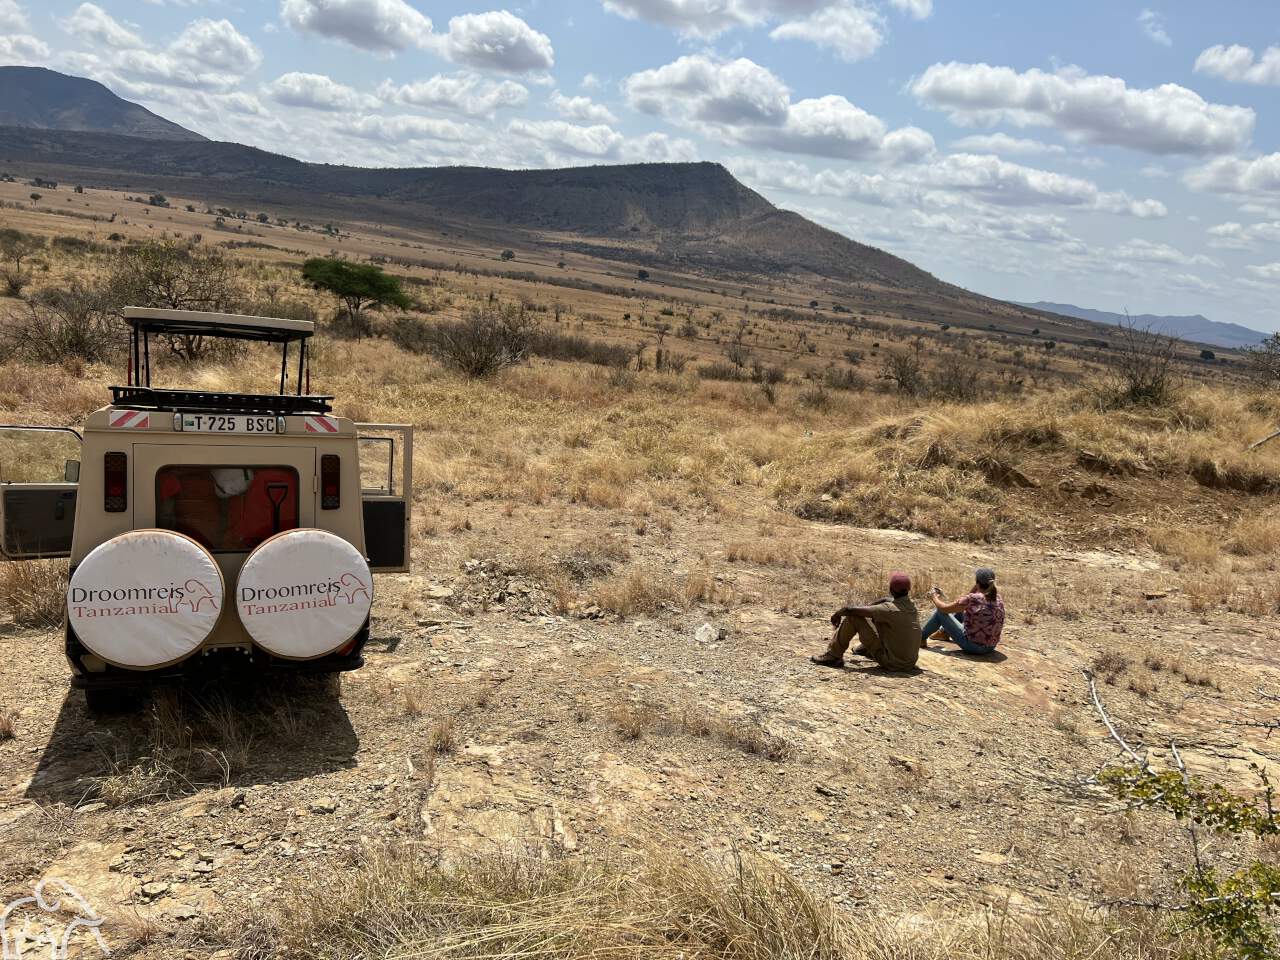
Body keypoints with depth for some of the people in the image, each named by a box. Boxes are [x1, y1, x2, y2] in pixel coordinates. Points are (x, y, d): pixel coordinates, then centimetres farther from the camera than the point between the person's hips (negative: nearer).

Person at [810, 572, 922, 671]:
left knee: (852, 617, -8)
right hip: (910, 663, 8)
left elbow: (850, 610, -19)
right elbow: (886, 600, 19)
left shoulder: (890, 609, -21)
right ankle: (866, 649, 42)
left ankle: (834, 656, 2)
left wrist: (838, 613, 3)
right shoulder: (912, 606, 1)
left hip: (892, 663, -8)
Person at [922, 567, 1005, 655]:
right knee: (961, 609, 23)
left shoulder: (973, 599, -21)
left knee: (940, 611, 7)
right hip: (990, 647, 7)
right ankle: (944, 632, 47)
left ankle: (921, 637, 28)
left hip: (973, 646, -7)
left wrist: (934, 597, 9)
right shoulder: (998, 598, -2)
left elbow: (944, 608, -10)